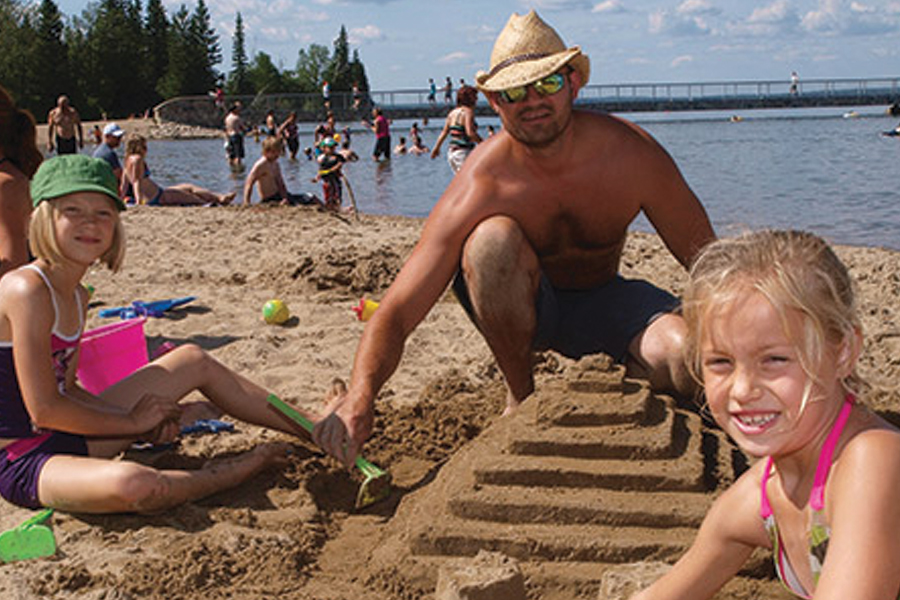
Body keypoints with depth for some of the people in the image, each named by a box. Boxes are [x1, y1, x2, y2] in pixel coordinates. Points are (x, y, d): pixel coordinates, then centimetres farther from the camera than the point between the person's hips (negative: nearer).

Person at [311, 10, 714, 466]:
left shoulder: (631, 154, -22)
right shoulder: (479, 190, -28)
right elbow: (394, 315, -31)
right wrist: (360, 395, -50)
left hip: (603, 302, 1)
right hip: (524, 309, 0)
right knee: (491, 237, -35)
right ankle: (520, 399, -12)